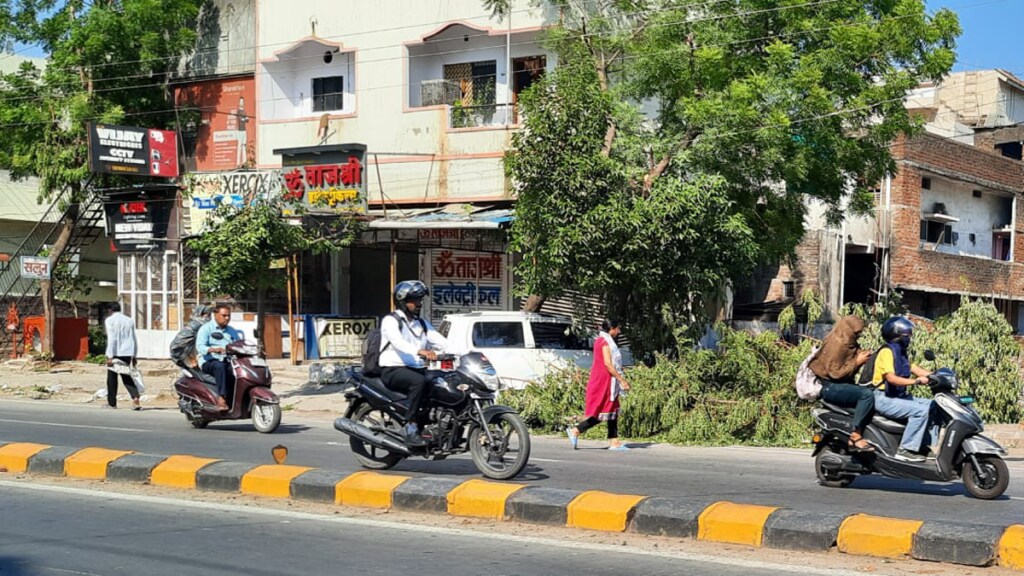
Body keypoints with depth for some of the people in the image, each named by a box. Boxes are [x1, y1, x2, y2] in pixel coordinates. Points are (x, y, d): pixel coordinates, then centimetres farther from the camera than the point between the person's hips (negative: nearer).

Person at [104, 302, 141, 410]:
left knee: (112, 377, 9)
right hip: (128, 353, 5)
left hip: (115, 353, -5)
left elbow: (111, 339, -13)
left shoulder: (109, 320, -4)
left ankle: (112, 402, 14)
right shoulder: (129, 320, 13)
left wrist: (110, 356, -15)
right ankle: (135, 398, -10)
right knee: (126, 377, 11)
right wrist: (134, 356, 21)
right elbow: (134, 340, 15)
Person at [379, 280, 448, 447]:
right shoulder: (390, 321, -2)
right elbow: (398, 342, -23)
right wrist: (419, 351, -41)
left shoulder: (422, 324, 21)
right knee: (419, 381, -37)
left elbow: (441, 342, 8)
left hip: (418, 369, 7)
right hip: (393, 370, -7)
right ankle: (411, 430, -36)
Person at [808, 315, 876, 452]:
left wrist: (861, 357, -3)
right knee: (867, 395, -26)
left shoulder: (848, 343, 14)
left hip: (839, 384, 10)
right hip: (829, 387, -10)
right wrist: (857, 362, -16)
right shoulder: (837, 345, -16)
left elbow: (849, 368, 15)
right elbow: (835, 372, -20)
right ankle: (856, 436, -27)